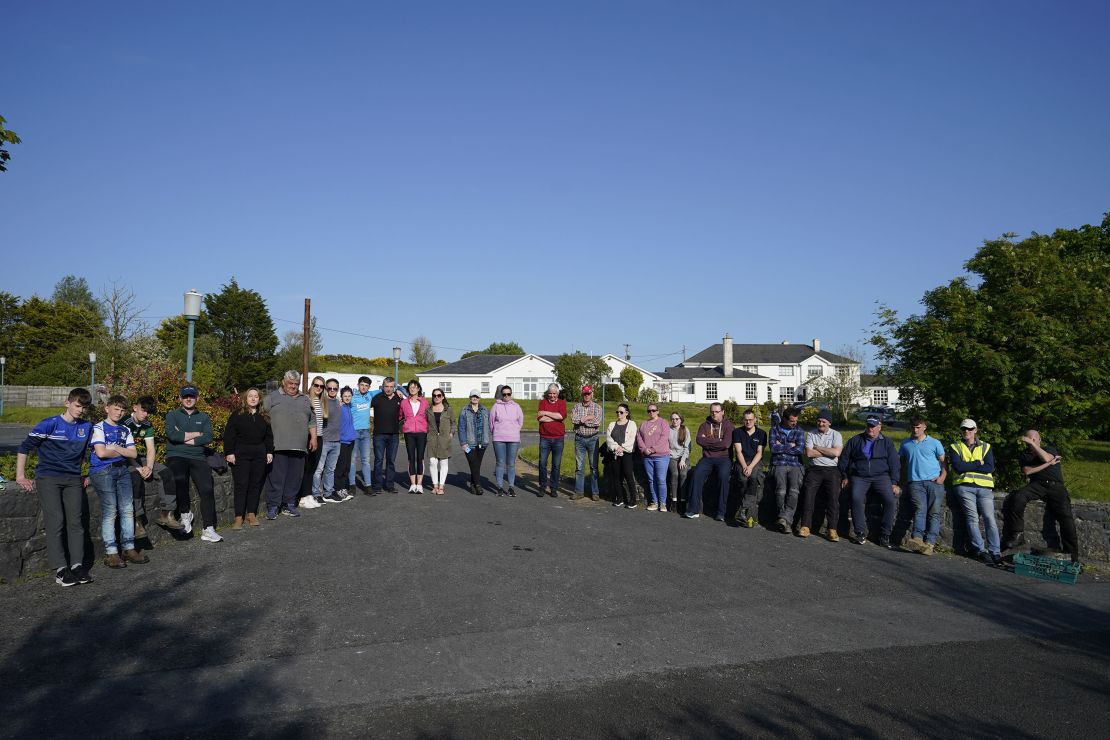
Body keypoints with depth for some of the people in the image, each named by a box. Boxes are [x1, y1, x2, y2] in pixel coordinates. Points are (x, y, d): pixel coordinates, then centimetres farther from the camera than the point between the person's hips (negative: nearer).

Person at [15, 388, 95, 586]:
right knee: (55, 521, -11)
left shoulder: (87, 427, 10)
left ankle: (77, 565, -1)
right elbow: (24, 447, -2)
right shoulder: (50, 424, -4)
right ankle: (60, 569, -11)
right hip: (48, 478, -4)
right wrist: (20, 476, -6)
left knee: (75, 522, -2)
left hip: (73, 480, 4)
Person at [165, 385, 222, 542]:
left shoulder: (204, 417, 18)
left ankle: (209, 530, -16)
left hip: (197, 458, 2)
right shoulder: (172, 415, 12)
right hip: (176, 456, -2)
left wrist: (184, 438, -6)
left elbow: (208, 437, 0)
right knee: (180, 479, -34)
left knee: (207, 488, -17)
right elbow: (172, 435, -8)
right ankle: (185, 513, -10)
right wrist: (197, 434, 0)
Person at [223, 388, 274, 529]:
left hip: (259, 454, 4)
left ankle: (251, 513, 16)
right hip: (241, 454, -4)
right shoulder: (237, 414, 0)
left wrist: (269, 452, 9)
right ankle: (239, 517, -2)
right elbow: (229, 435, -3)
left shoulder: (264, 416, 12)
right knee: (241, 485, -5)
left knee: (256, 484, 6)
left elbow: (269, 436, 16)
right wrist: (229, 452, -9)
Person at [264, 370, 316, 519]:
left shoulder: (305, 399, 20)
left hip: (299, 446, 4)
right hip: (278, 445, -4)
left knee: (295, 477, 5)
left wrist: (313, 438, 13)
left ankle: (289, 505, 14)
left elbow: (312, 420, 22)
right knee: (276, 477, -5)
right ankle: (272, 507, 1)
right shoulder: (272, 397, 6)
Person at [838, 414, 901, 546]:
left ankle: (885, 535, -11)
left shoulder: (887, 443, 13)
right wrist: (845, 477, 12)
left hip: (881, 476, 0)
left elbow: (894, 464, 11)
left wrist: (894, 483, 3)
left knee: (889, 499, -23)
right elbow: (844, 459, 18)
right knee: (856, 499, -26)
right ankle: (860, 533, -17)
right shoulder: (855, 440, 12)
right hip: (859, 477, 0)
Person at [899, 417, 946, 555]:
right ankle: (917, 538, -32)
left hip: (934, 481, 0)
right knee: (920, 510, -17)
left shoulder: (934, 443, 11)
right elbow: (902, 463, 23)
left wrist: (942, 476, -5)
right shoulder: (905, 444, 17)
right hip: (915, 482, 0)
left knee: (934, 512, -8)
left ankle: (930, 542, -15)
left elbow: (943, 461, 10)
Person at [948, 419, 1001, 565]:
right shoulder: (955, 447, 13)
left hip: (984, 487, 1)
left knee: (989, 517, -9)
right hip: (964, 486, -1)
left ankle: (995, 552, -6)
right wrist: (978, 463, -2)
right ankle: (981, 551, -9)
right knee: (972, 518, -10)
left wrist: (967, 466, -6)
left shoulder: (986, 447, 16)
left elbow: (990, 468, 0)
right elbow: (958, 467, -4)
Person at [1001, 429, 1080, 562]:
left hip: (1055, 486, -1)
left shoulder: (1050, 449, 15)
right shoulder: (1024, 455, 19)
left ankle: (1073, 557, -9)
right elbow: (1027, 471, -1)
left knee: (1066, 518, -14)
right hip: (1037, 485, 1)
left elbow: (1046, 458, -11)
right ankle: (1017, 535, -27)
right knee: (1018, 497, -31)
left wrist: (1032, 443, -13)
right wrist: (1049, 464, -5)